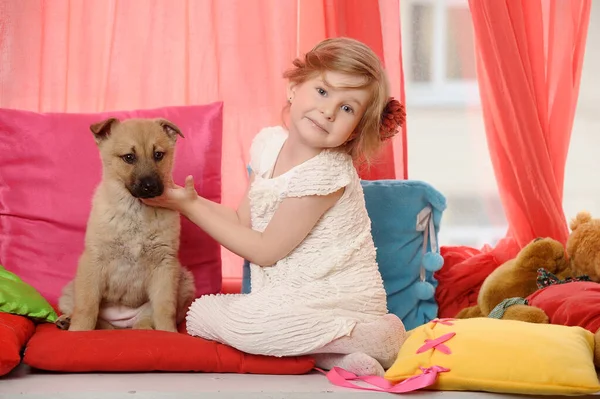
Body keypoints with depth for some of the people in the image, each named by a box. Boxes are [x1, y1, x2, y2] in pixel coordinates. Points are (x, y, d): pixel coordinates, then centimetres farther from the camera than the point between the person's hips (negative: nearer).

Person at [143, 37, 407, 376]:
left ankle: (376, 335, -16)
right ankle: (333, 356, -6)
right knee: (199, 314, 6)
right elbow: (245, 221, 9)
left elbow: (265, 250, -15)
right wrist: (190, 199, -5)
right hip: (292, 295, 9)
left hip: (340, 298, -9)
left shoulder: (324, 173, -22)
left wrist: (191, 206, -11)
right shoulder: (269, 143, 3)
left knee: (243, 322, -27)